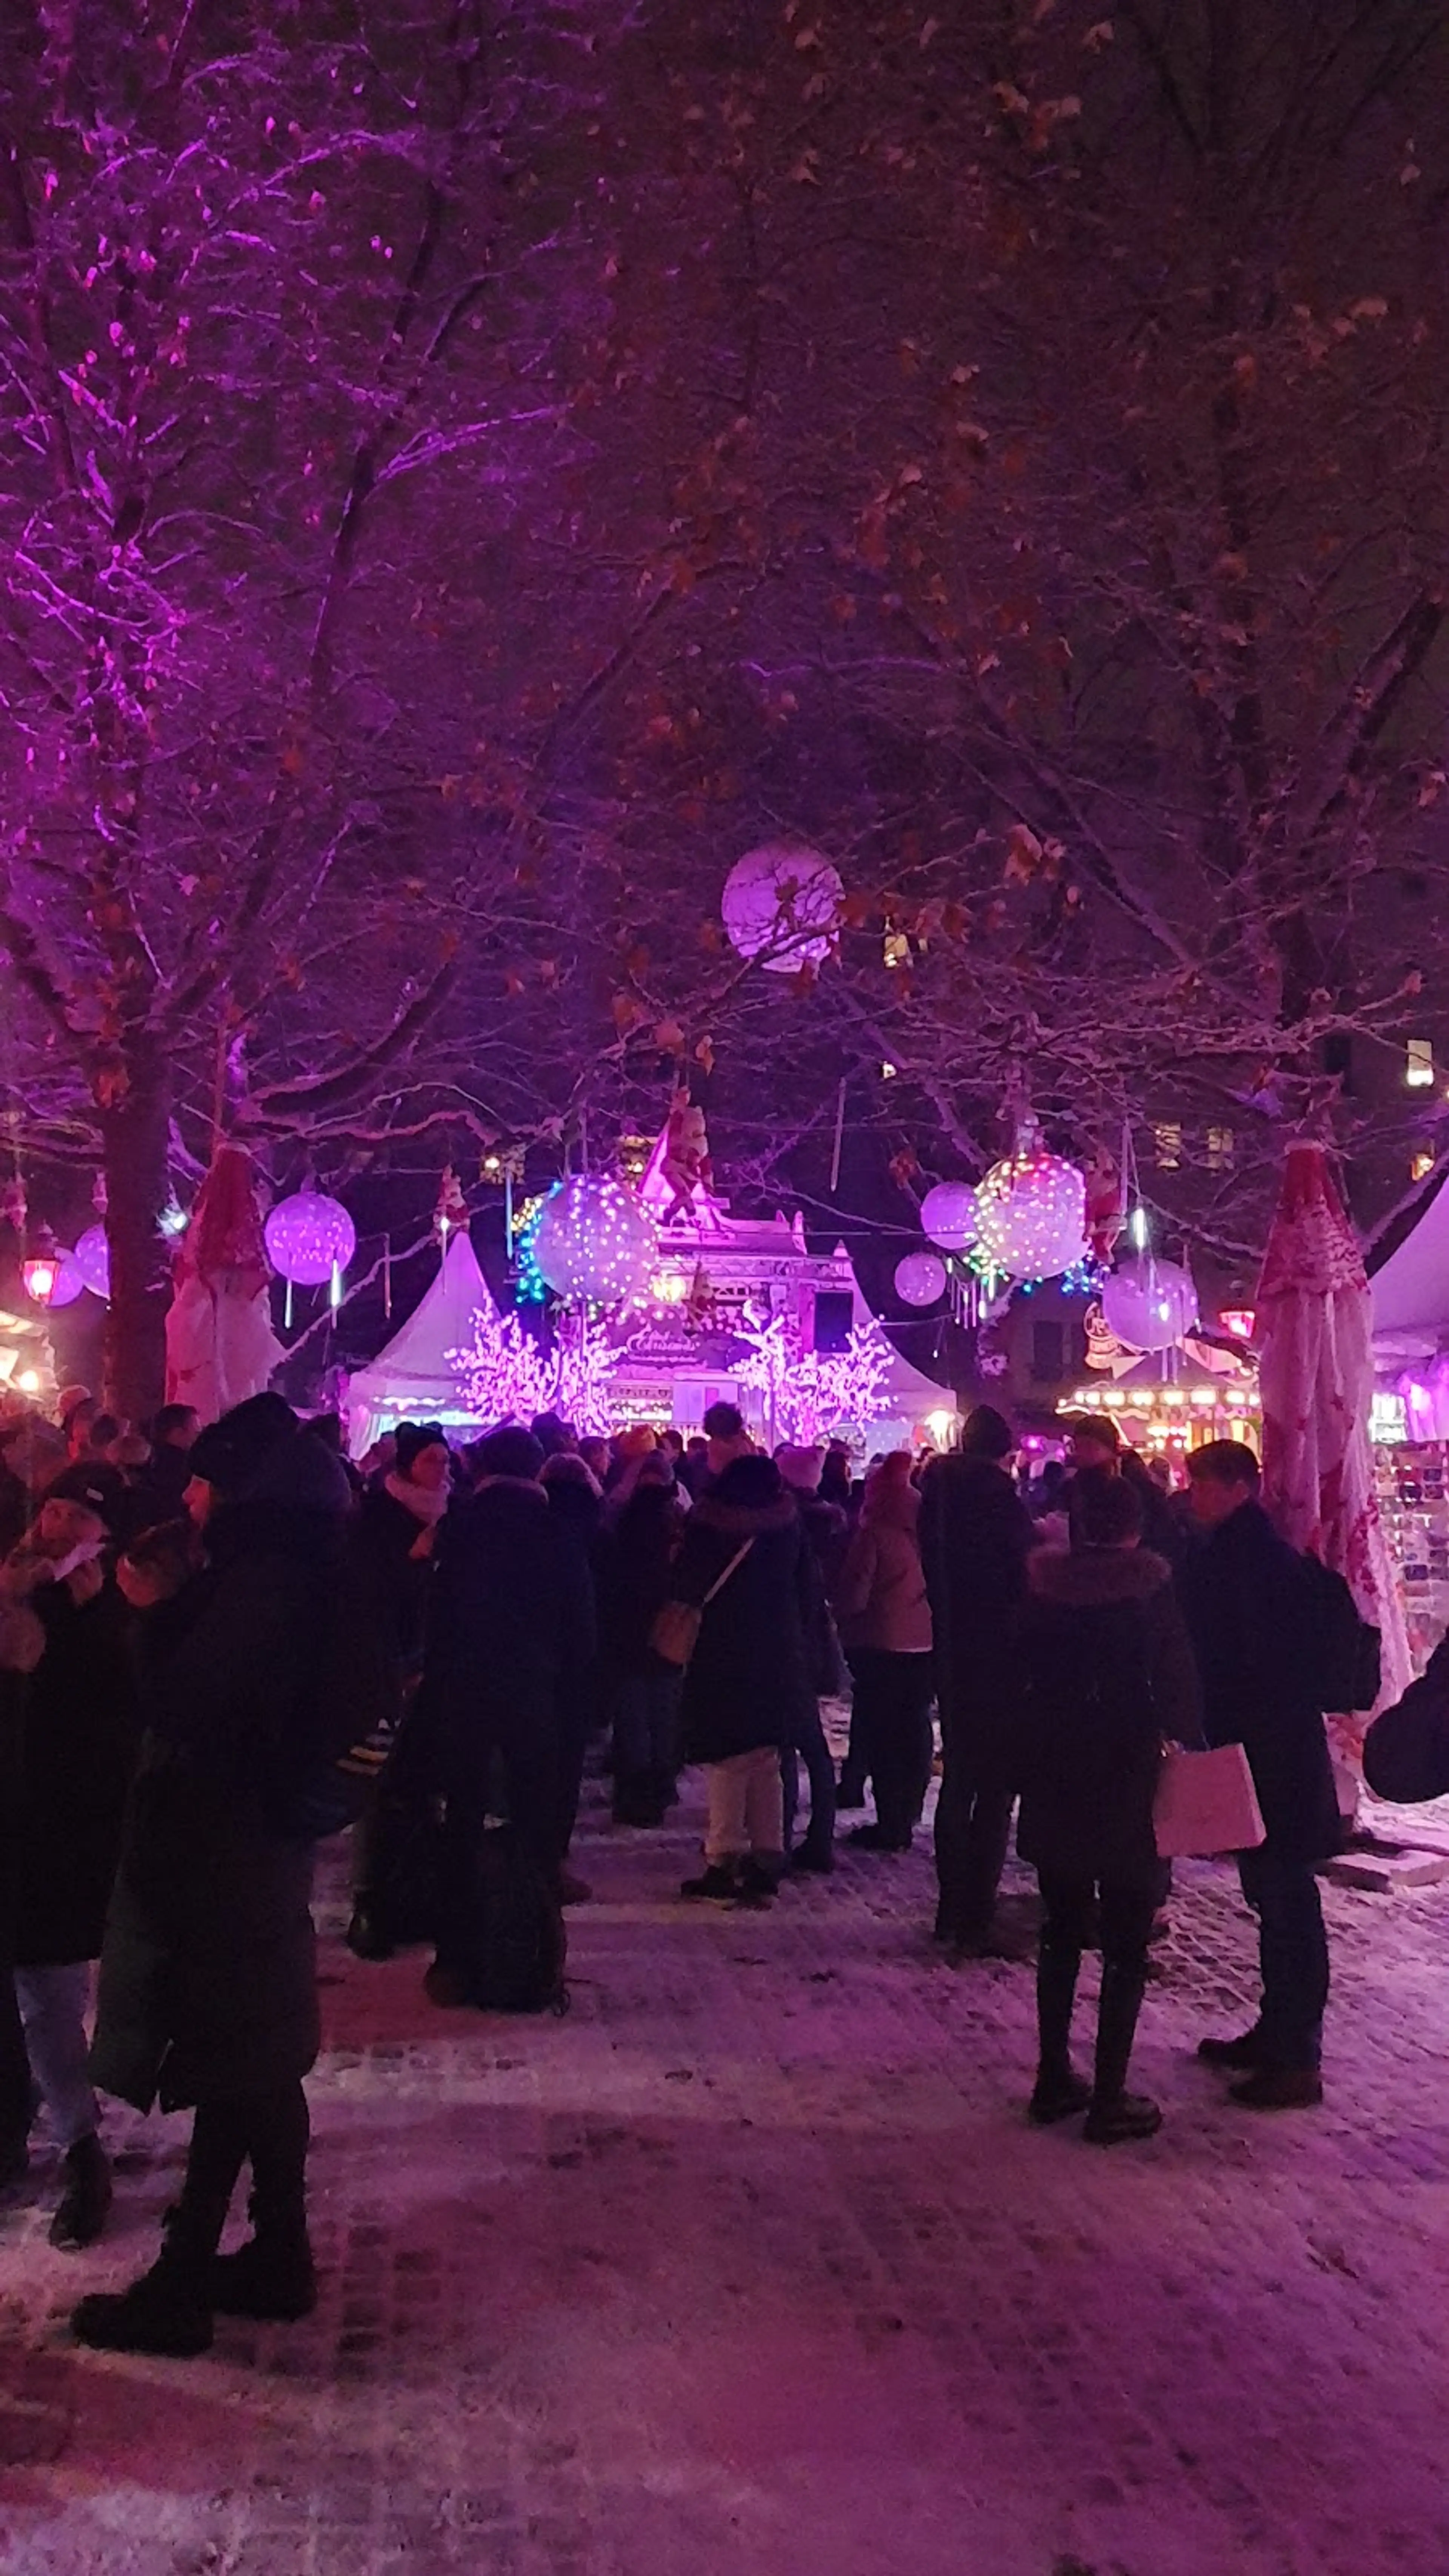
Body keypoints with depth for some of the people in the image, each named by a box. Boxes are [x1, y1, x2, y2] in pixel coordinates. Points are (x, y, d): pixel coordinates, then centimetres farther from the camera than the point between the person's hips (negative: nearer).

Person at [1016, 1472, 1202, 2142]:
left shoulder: (1042, 1587, -1)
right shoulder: (1152, 1591, -11)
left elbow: (1020, 1678, 4)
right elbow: (1180, 1686, -10)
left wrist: (1029, 1763, 13)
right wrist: (1189, 1744, 7)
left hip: (1053, 1784, 4)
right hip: (1128, 1787, -4)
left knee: (1062, 1930, 17)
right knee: (1126, 1944, 5)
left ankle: (1054, 2077, 23)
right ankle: (1110, 2098, 7)